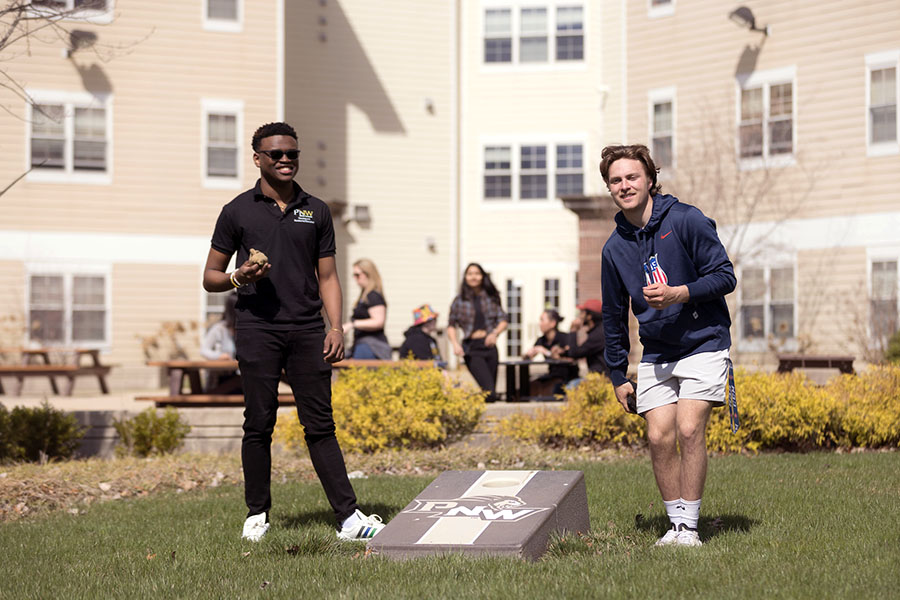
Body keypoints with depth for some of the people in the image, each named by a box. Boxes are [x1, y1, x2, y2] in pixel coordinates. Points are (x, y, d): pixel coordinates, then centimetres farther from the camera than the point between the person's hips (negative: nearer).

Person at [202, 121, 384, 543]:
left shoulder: (316, 211, 14)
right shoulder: (237, 211, 6)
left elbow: (327, 276, 15)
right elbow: (210, 277, 9)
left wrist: (336, 327, 2)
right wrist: (238, 278, -13)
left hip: (308, 330, 2)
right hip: (258, 330, -2)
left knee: (320, 425, 0)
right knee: (259, 424, 0)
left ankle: (348, 517, -4)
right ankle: (257, 515, 12)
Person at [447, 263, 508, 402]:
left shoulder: (491, 298, 10)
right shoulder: (459, 301, 4)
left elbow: (503, 320, 9)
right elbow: (451, 325, 7)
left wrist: (495, 333, -11)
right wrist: (455, 344, -9)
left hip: (489, 345, 4)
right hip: (472, 348, -4)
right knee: (489, 392, -18)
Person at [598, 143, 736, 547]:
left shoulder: (685, 220, -9)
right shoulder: (615, 248, 5)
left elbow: (725, 277, -9)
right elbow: (614, 316, 15)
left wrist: (677, 294, -23)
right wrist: (618, 376, 16)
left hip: (703, 345, -4)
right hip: (655, 355, 4)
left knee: (689, 430, -16)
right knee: (659, 438, -5)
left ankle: (689, 527, -7)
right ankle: (676, 525, 8)